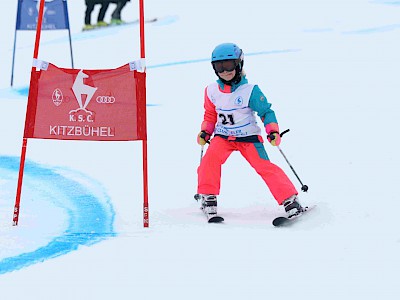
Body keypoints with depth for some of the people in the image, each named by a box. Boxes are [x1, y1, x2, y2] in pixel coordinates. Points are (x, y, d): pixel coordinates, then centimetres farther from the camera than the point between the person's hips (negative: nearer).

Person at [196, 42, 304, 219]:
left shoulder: (250, 91, -12)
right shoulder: (212, 91, 1)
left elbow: (266, 112, -6)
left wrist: (273, 131, -18)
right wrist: (205, 132, 5)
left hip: (248, 137, -3)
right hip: (223, 136, 3)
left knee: (264, 166, -16)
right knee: (210, 158, -24)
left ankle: (290, 201, -12)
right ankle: (208, 197, -11)